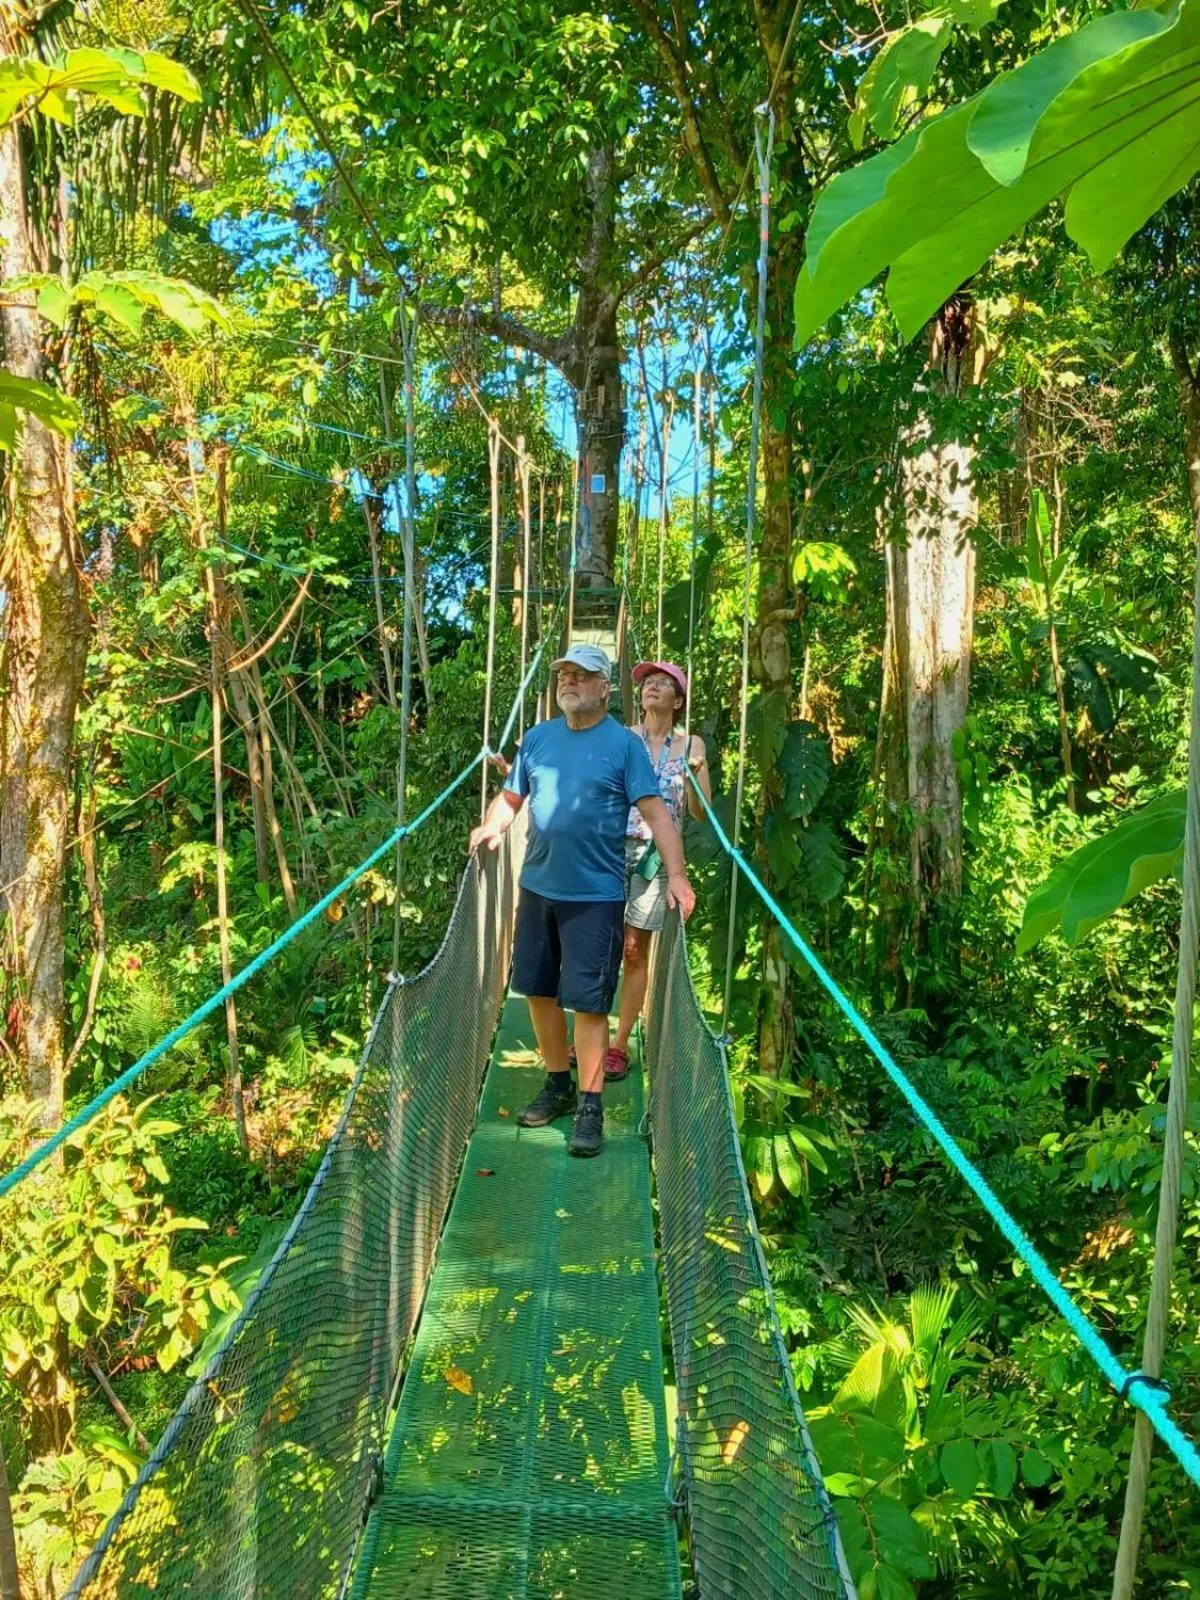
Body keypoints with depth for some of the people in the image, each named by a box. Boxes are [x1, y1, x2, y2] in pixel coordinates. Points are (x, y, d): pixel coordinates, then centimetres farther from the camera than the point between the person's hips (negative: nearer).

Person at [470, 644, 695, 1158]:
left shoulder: (624, 744, -6)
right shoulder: (537, 738, 9)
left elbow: (655, 812, -12)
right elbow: (511, 796, 13)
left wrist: (676, 873, -22)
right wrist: (492, 826, -8)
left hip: (595, 894, -5)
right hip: (537, 886, 5)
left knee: (588, 1002, -3)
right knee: (538, 991, 13)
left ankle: (590, 1106, 10)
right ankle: (558, 1085, 31)